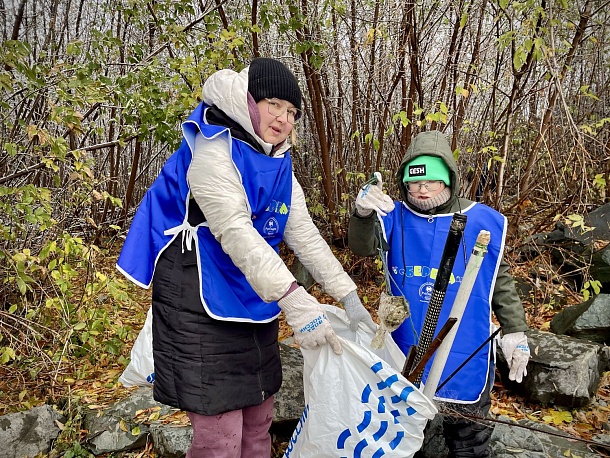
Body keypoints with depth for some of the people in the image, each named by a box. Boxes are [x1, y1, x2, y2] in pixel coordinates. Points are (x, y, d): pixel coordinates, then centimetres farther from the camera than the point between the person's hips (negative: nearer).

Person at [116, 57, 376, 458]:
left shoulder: (280, 169, 10)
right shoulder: (214, 152, -16)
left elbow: (306, 236, 6)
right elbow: (236, 234, -28)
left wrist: (349, 297, -1)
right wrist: (296, 301, -35)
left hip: (253, 302, 8)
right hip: (202, 306, -8)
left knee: (258, 420, 17)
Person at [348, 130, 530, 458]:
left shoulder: (480, 222, -7)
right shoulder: (395, 219, -4)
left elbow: (500, 281, 1)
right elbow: (364, 247, -22)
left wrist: (514, 332, 1)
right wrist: (363, 214, -42)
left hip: (464, 356, -1)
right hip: (407, 350, 2)